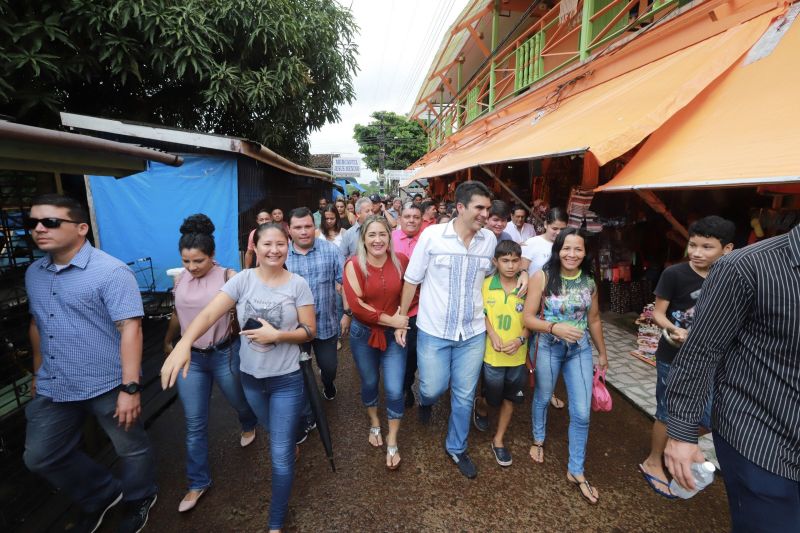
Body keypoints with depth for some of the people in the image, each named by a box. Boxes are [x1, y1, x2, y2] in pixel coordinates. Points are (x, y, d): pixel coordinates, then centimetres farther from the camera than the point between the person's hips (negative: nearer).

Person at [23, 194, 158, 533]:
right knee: (40, 457, 19)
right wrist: (38, 373, 23)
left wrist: (130, 387, -26)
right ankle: (101, 497, 42)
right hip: (52, 388, 7)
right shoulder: (34, 274, 7)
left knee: (131, 450, 12)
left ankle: (139, 500, 42)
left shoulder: (111, 272, -18)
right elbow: (37, 324, 19)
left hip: (107, 386, -7)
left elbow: (130, 328, -23)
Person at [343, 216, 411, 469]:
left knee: (394, 390, 2)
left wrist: (404, 310, -8)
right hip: (363, 334, 0)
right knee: (369, 383, 20)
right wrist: (390, 319, -19)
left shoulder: (401, 261, -8)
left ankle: (392, 443, 25)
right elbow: (356, 305, -20)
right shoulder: (354, 265, -15)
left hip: (394, 334, 1)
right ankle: (374, 424, 49)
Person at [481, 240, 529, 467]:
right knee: (492, 397, 14)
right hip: (492, 354, -1)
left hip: (518, 355, 2)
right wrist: (492, 335, -15)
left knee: (509, 398, 15)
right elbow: (482, 313, -1)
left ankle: (498, 439, 33)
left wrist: (520, 339, -15)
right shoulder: (487, 284, -8)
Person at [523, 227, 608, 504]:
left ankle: (575, 471, 23)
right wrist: (554, 327, -30)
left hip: (580, 350, 3)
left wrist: (602, 352, 16)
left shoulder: (589, 281, -3)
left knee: (581, 414, 4)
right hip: (549, 348, -2)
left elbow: (594, 320, 10)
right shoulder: (543, 277, -15)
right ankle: (539, 439, 49)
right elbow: (528, 318, -14)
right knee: (543, 398, 20)